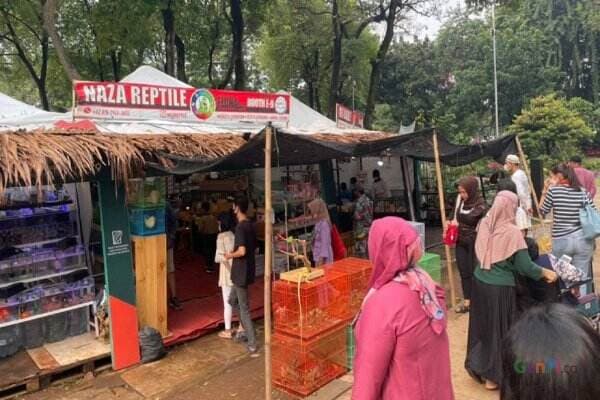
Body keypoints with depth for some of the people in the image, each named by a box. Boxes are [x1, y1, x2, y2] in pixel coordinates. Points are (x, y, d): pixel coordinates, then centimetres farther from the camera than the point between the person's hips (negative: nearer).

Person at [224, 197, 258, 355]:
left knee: (244, 308, -1)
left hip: (241, 272, -9)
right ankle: (246, 330, 29)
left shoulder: (240, 227, -19)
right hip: (248, 270, 9)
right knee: (233, 300, 23)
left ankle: (253, 345, 3)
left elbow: (242, 251, -27)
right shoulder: (251, 225, 8)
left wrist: (230, 255, -9)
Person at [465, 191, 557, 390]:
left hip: (479, 282, 6)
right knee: (498, 329, 10)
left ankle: (479, 367, 33)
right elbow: (525, 266, -13)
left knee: (482, 325, 19)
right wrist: (547, 273, 3)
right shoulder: (512, 232, -19)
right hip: (500, 288, -6)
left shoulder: (483, 224, -2)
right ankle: (493, 376, 23)